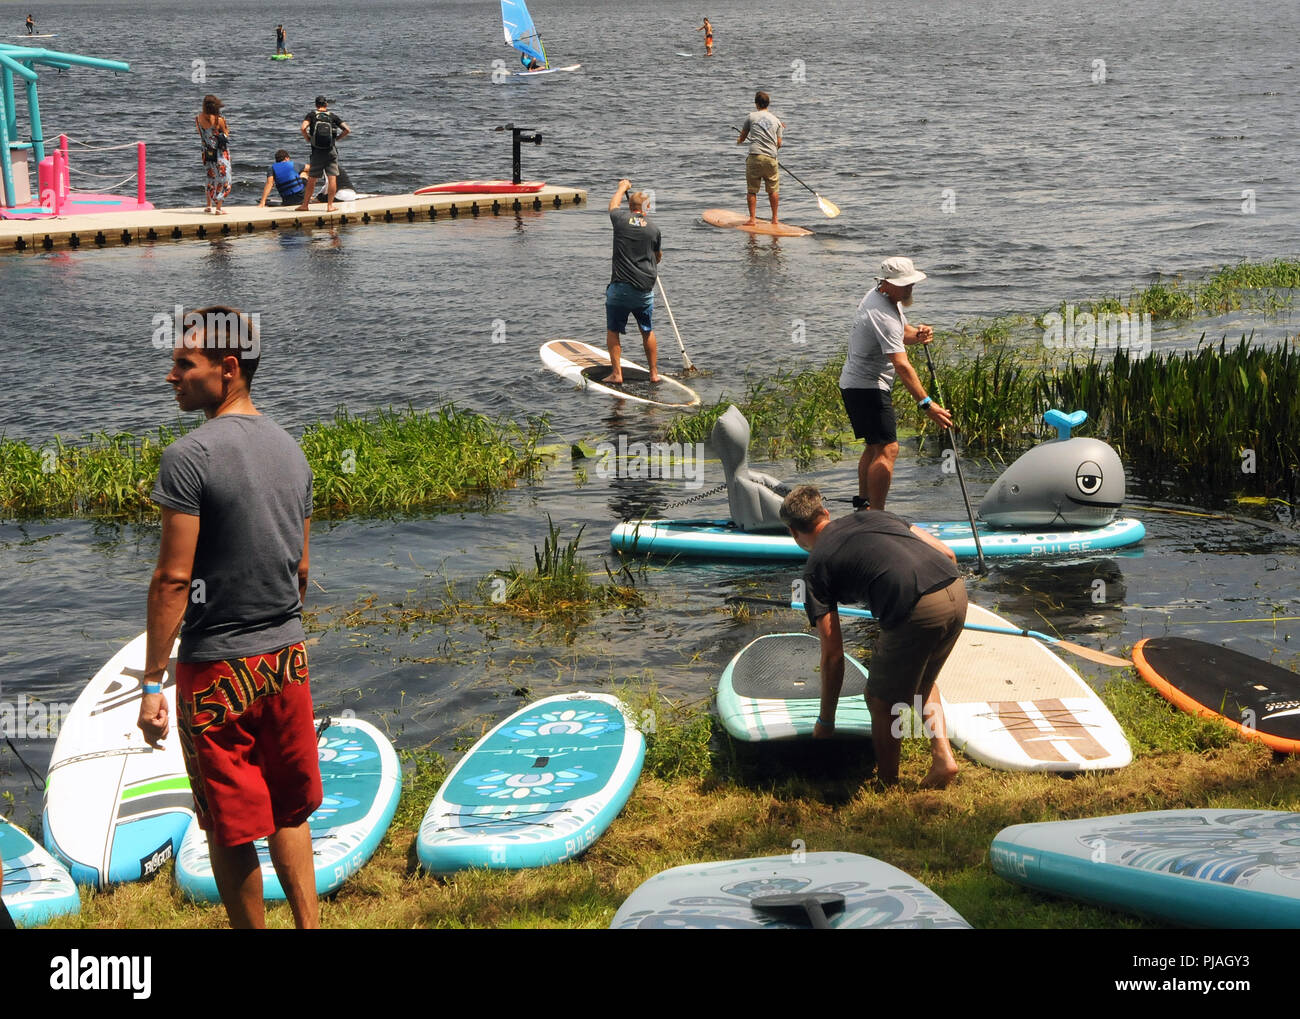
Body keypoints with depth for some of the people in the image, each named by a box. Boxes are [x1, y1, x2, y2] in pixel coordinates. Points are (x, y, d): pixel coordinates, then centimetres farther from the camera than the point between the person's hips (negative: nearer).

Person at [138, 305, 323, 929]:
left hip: (217, 667, -7)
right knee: (289, 811, 18)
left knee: (231, 830, 5)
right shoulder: (290, 450, 7)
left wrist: (152, 682, -14)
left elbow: (173, 579, -18)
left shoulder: (191, 456, -16)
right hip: (287, 657, 7)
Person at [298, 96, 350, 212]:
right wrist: (337, 138, 11)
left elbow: (303, 128, -15)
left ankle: (305, 204, 16)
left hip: (317, 152, 0)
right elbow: (347, 130, -1)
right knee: (332, 178, 1)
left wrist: (308, 139, 0)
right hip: (331, 151, 0)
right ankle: (330, 205, -2)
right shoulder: (333, 116, 5)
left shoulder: (312, 115, 1)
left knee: (311, 179, 8)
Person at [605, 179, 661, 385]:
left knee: (613, 330, 9)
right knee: (648, 331, 14)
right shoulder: (653, 229, 0)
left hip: (620, 287, -2)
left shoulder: (621, 220, -3)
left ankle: (617, 374, 3)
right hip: (645, 288, 2)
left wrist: (623, 187, 41)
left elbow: (613, 205, 23)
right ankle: (654, 373, 18)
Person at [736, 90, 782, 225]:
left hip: (755, 156, -2)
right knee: (773, 190, 11)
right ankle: (774, 218, 15)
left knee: (752, 190, 4)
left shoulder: (751, 117, 6)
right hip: (771, 158, 2)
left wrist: (739, 141, 42)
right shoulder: (776, 120, 12)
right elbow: (779, 144, 8)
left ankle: (752, 218, 0)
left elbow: (742, 137, 19)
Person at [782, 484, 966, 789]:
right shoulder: (873, 517, 27)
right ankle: (943, 757, 21)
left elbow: (833, 653, 11)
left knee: (882, 703, 16)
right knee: (923, 683, 31)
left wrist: (825, 721, 21)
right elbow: (947, 553, 22)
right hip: (957, 590, 7)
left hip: (916, 613, -6)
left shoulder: (817, 566, 12)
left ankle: (888, 786, 27)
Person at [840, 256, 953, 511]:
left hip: (855, 383, 11)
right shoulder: (882, 314, -26)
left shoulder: (883, 297, 5)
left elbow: (900, 333, 20)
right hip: (865, 387, -11)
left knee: (875, 445, 22)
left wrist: (916, 334, -6)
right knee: (887, 449, -16)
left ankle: (863, 504, 33)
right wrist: (926, 404, -39)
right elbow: (901, 365, -34)